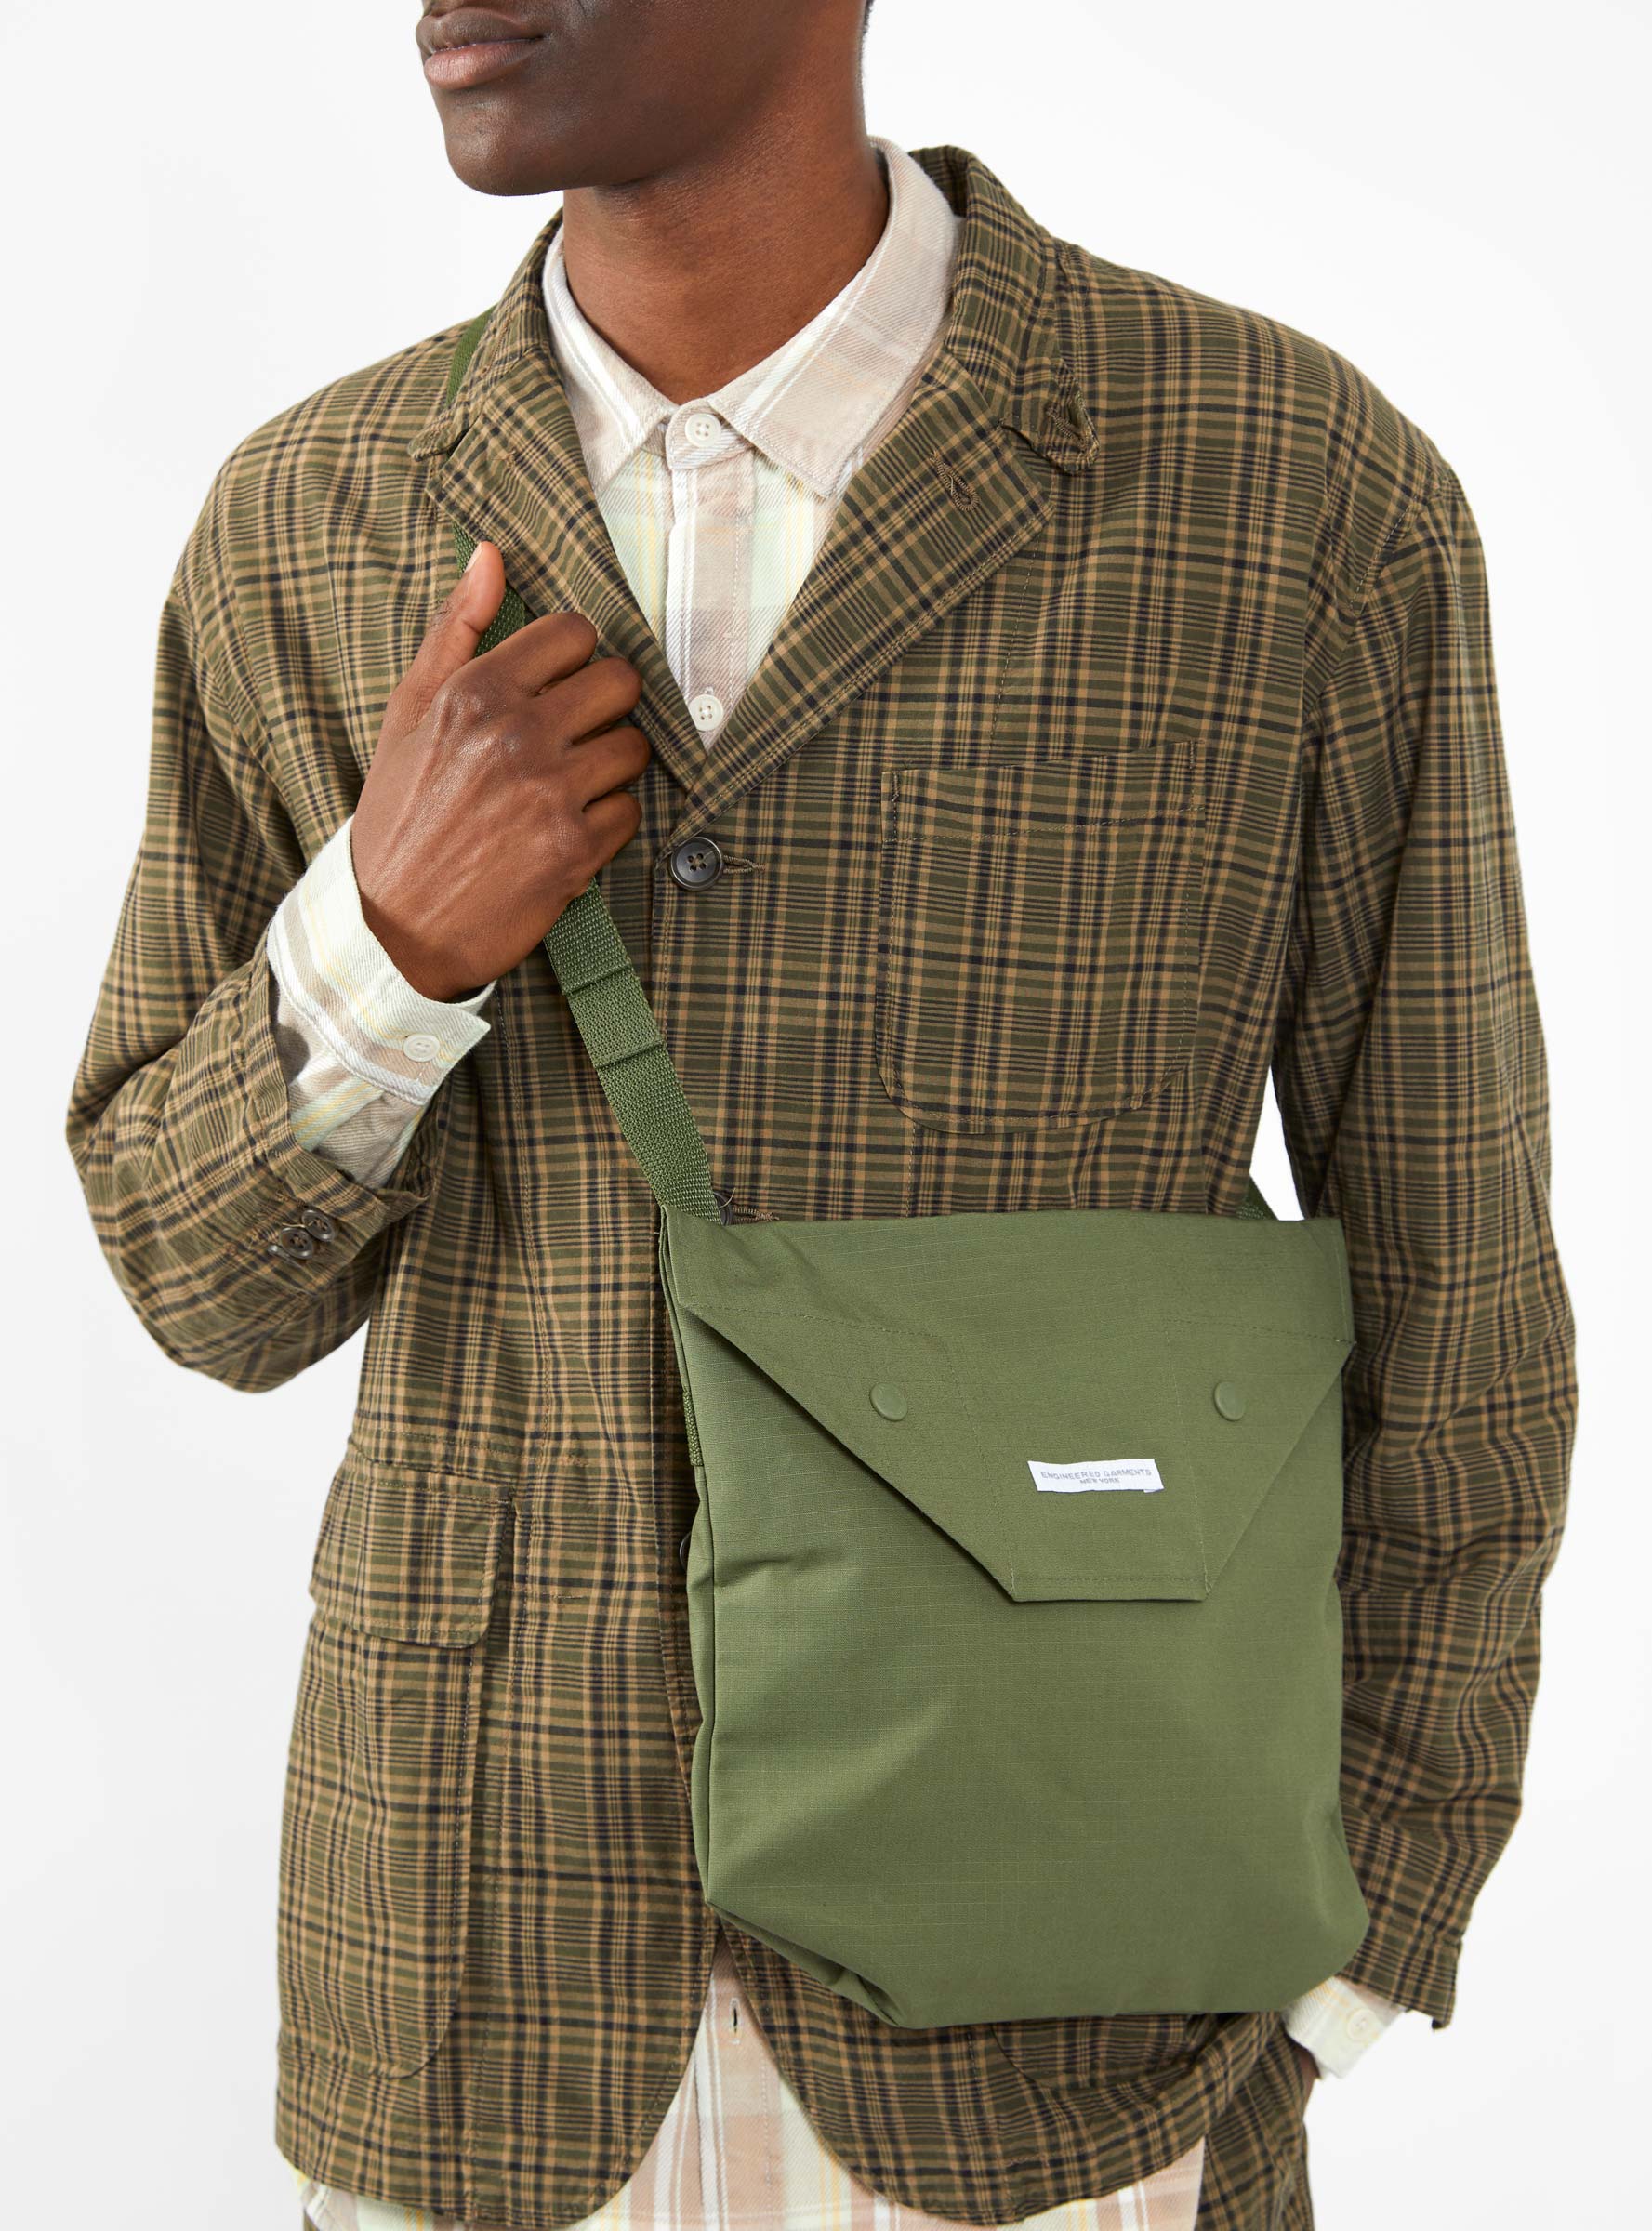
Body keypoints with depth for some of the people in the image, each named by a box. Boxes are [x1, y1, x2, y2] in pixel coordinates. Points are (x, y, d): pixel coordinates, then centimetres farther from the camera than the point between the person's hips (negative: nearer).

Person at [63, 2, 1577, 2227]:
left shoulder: (1310, 498, -13)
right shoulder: (309, 537, -4)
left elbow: (1451, 1288, -4)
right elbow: (217, 1275, 3)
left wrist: (1357, 1983, -1)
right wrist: (386, 942, -19)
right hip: (495, 1994, 3)